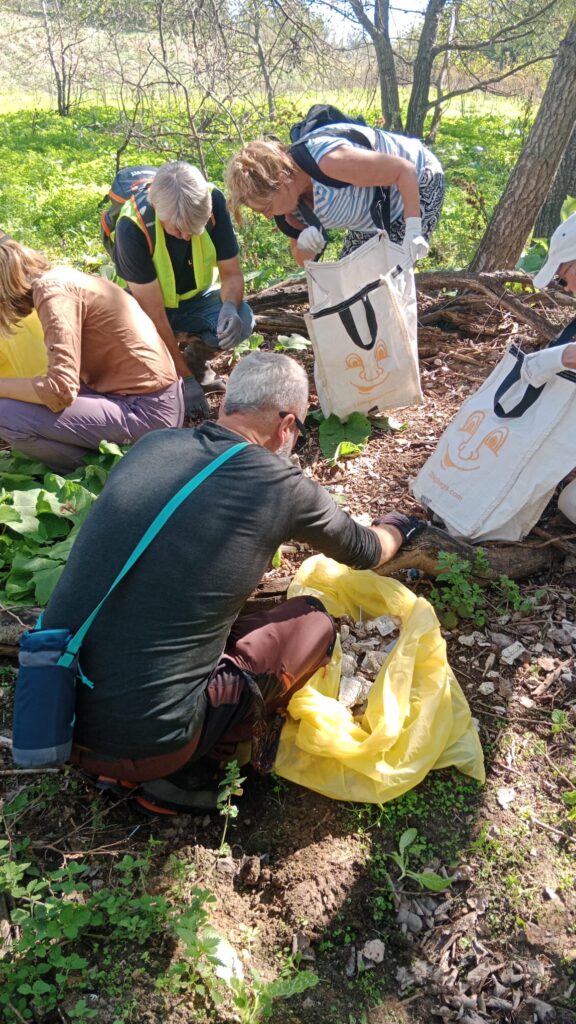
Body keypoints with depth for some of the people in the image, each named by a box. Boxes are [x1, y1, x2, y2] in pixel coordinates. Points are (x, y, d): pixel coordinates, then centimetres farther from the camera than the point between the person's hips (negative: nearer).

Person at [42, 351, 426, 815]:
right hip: (143, 743, -5)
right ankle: (179, 770, 5)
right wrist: (396, 529, 34)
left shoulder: (151, 445, 3)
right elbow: (362, 552, 10)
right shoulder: (281, 485, -10)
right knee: (313, 622, 8)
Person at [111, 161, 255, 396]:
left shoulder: (213, 201, -23)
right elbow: (155, 315, -30)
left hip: (196, 297, 2)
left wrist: (230, 307, -36)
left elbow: (232, 273, -12)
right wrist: (185, 378, -30)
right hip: (146, 303, -2)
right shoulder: (132, 227, -31)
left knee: (242, 319, -28)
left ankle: (196, 358, 4)